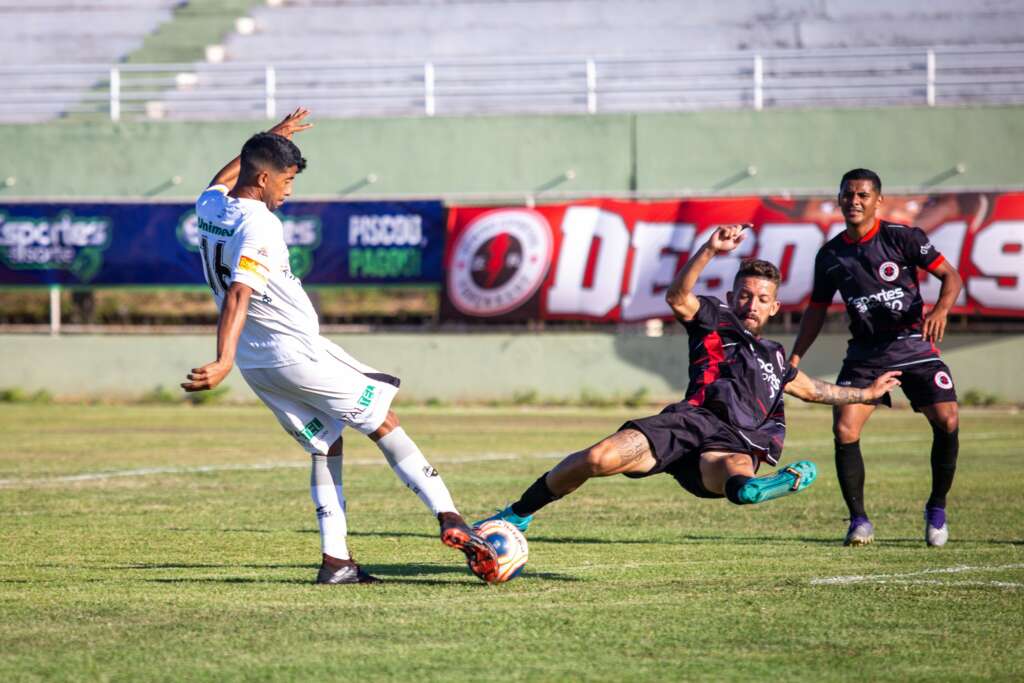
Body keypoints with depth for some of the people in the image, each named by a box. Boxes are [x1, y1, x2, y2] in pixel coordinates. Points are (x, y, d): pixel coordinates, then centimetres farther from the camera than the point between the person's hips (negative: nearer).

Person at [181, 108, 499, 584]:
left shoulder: (209, 207, 5)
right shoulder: (260, 225, -20)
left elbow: (221, 182, 32)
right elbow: (238, 296, -33)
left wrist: (272, 138, 38)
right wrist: (223, 362, -43)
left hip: (257, 363, 9)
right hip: (297, 351, -9)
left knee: (325, 445, 16)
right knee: (384, 422, 1)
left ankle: (335, 560, 5)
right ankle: (449, 518, -7)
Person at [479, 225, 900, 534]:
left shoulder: (774, 360, 36)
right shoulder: (715, 322, 22)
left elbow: (814, 390, 54)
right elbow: (678, 297, 1)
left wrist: (868, 393, 59)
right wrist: (711, 250, -12)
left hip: (735, 444, 5)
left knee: (736, 473, -36)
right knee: (599, 459, -21)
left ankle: (754, 488, -68)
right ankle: (518, 514, -10)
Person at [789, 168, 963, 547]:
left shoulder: (901, 237, -7)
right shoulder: (830, 255, 3)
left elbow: (951, 276, -6)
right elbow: (817, 309, 15)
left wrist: (941, 309, -26)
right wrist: (793, 359, 7)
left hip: (914, 344, -2)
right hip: (865, 352, 2)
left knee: (947, 421, -15)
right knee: (844, 430, -15)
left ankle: (936, 509, 6)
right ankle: (858, 519, -1)